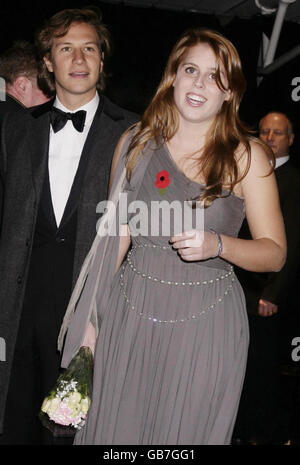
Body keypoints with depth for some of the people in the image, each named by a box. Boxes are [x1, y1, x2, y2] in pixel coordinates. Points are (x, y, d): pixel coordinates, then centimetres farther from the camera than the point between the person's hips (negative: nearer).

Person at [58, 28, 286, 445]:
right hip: (129, 313, 2)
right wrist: (92, 318, 7)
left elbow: (274, 253, -4)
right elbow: (116, 234, 8)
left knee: (187, 433, 9)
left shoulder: (247, 156, -5)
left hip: (205, 322, -2)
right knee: (115, 428, 11)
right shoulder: (136, 143, 3)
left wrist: (217, 245, -23)